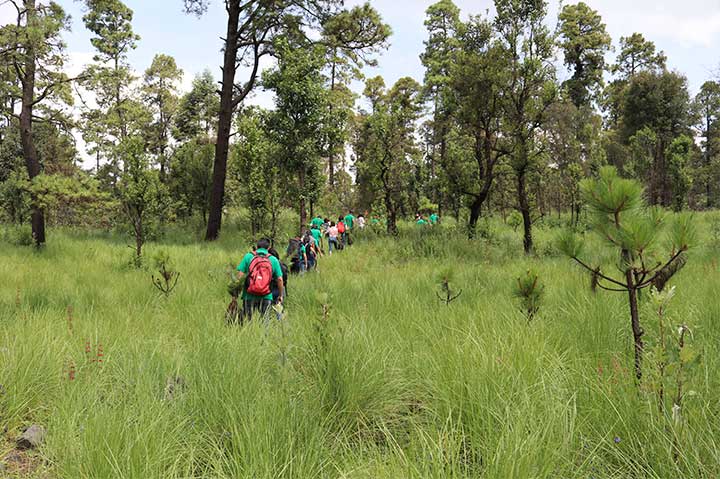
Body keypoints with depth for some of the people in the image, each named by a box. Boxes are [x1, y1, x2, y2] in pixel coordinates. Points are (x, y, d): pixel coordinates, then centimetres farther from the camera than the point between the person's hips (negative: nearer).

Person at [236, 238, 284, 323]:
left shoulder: (248, 256, 3)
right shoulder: (273, 260, 5)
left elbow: (240, 276, -2)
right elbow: (279, 279, 3)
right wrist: (280, 295, 14)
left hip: (249, 296, 0)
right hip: (266, 297, 0)